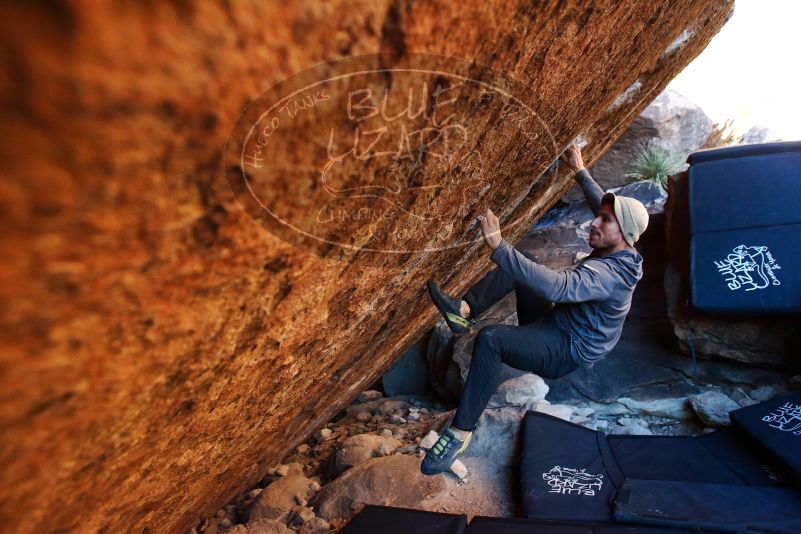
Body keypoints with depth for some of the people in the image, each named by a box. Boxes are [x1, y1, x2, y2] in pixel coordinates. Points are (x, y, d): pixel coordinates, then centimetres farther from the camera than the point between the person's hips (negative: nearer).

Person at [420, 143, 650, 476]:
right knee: (514, 265, -2)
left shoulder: (609, 273, -29)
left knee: (490, 339, -36)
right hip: (555, 321, 9)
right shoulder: (618, 252, -1)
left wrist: (498, 246, -50)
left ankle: (461, 431, -22)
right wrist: (579, 171, 20)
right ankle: (464, 311, -11)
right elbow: (604, 205, 18)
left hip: (567, 351, -9)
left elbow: (555, 286, -47)